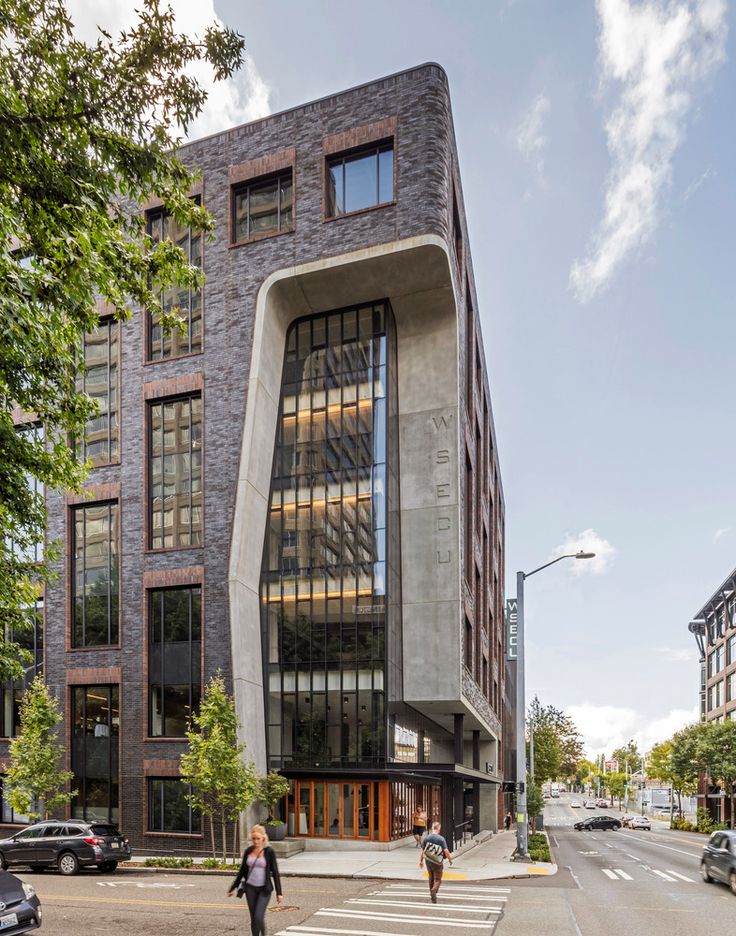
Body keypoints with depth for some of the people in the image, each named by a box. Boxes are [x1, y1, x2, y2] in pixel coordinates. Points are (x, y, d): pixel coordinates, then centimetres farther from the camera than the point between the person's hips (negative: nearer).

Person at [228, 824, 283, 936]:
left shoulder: (269, 852, -11)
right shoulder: (248, 851, 0)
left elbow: (275, 872, -9)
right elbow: (242, 870, 11)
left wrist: (279, 893, -10)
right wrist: (233, 888, 14)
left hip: (264, 889, -4)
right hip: (250, 888, 4)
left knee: (258, 917, -14)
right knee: (253, 919, 6)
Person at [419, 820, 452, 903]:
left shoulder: (426, 838, -3)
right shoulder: (441, 839, -13)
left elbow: (423, 850, 3)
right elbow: (446, 851, -14)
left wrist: (421, 860, 14)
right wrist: (450, 859, 3)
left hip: (428, 861, 4)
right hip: (437, 863, -4)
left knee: (431, 878, 22)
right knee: (437, 879, 5)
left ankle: (432, 892, 31)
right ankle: (434, 890, -21)